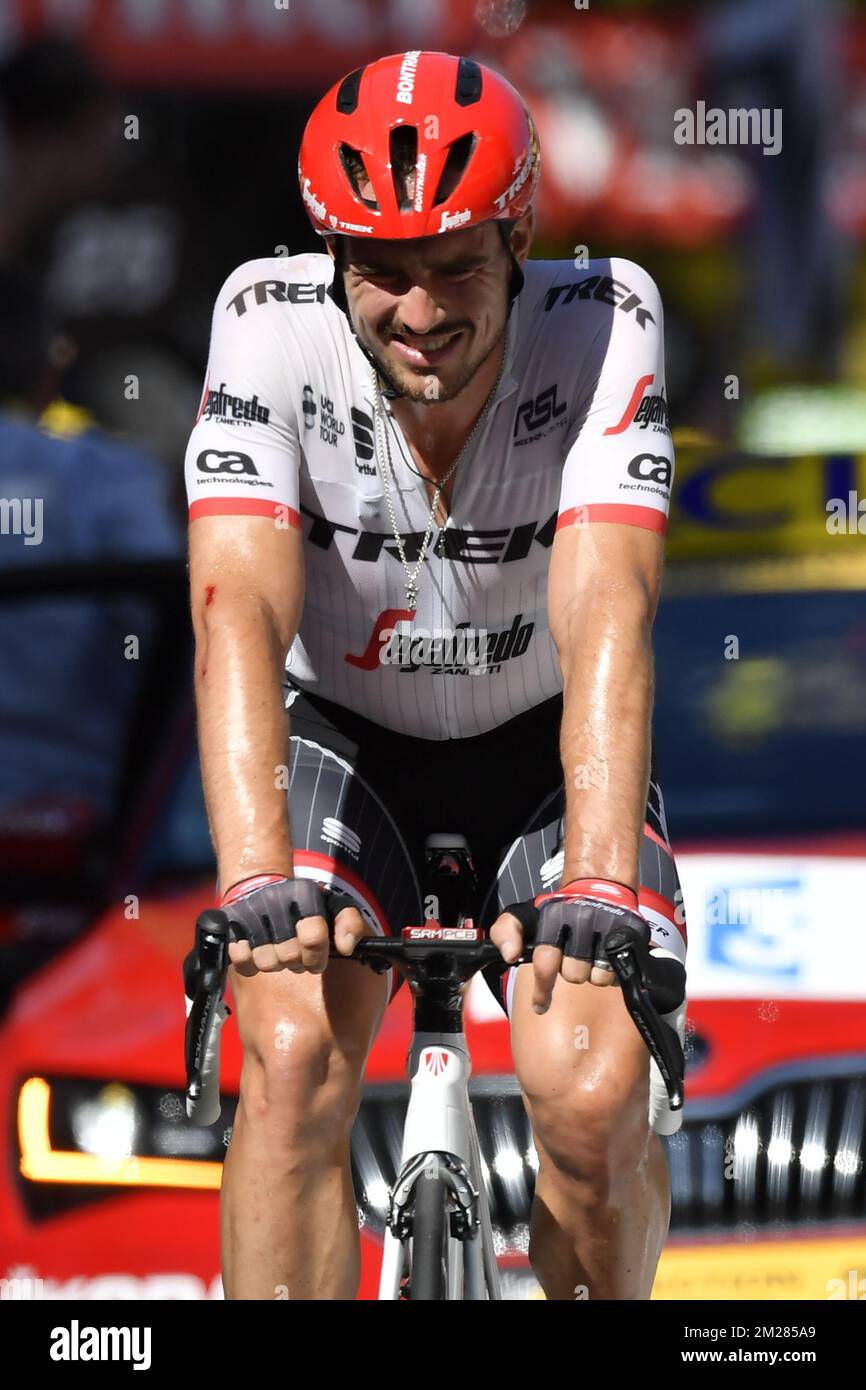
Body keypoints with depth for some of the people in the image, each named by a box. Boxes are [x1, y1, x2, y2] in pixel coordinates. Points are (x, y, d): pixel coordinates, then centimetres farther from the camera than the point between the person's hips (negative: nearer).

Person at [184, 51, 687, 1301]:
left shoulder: (604, 325, -26)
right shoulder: (273, 329, -25)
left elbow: (606, 617, -37)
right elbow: (240, 611, -36)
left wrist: (600, 882, -51)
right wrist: (257, 876, -51)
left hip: (541, 741, 0)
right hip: (342, 733, 0)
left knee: (596, 1101, -21)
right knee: (294, 1058, -26)